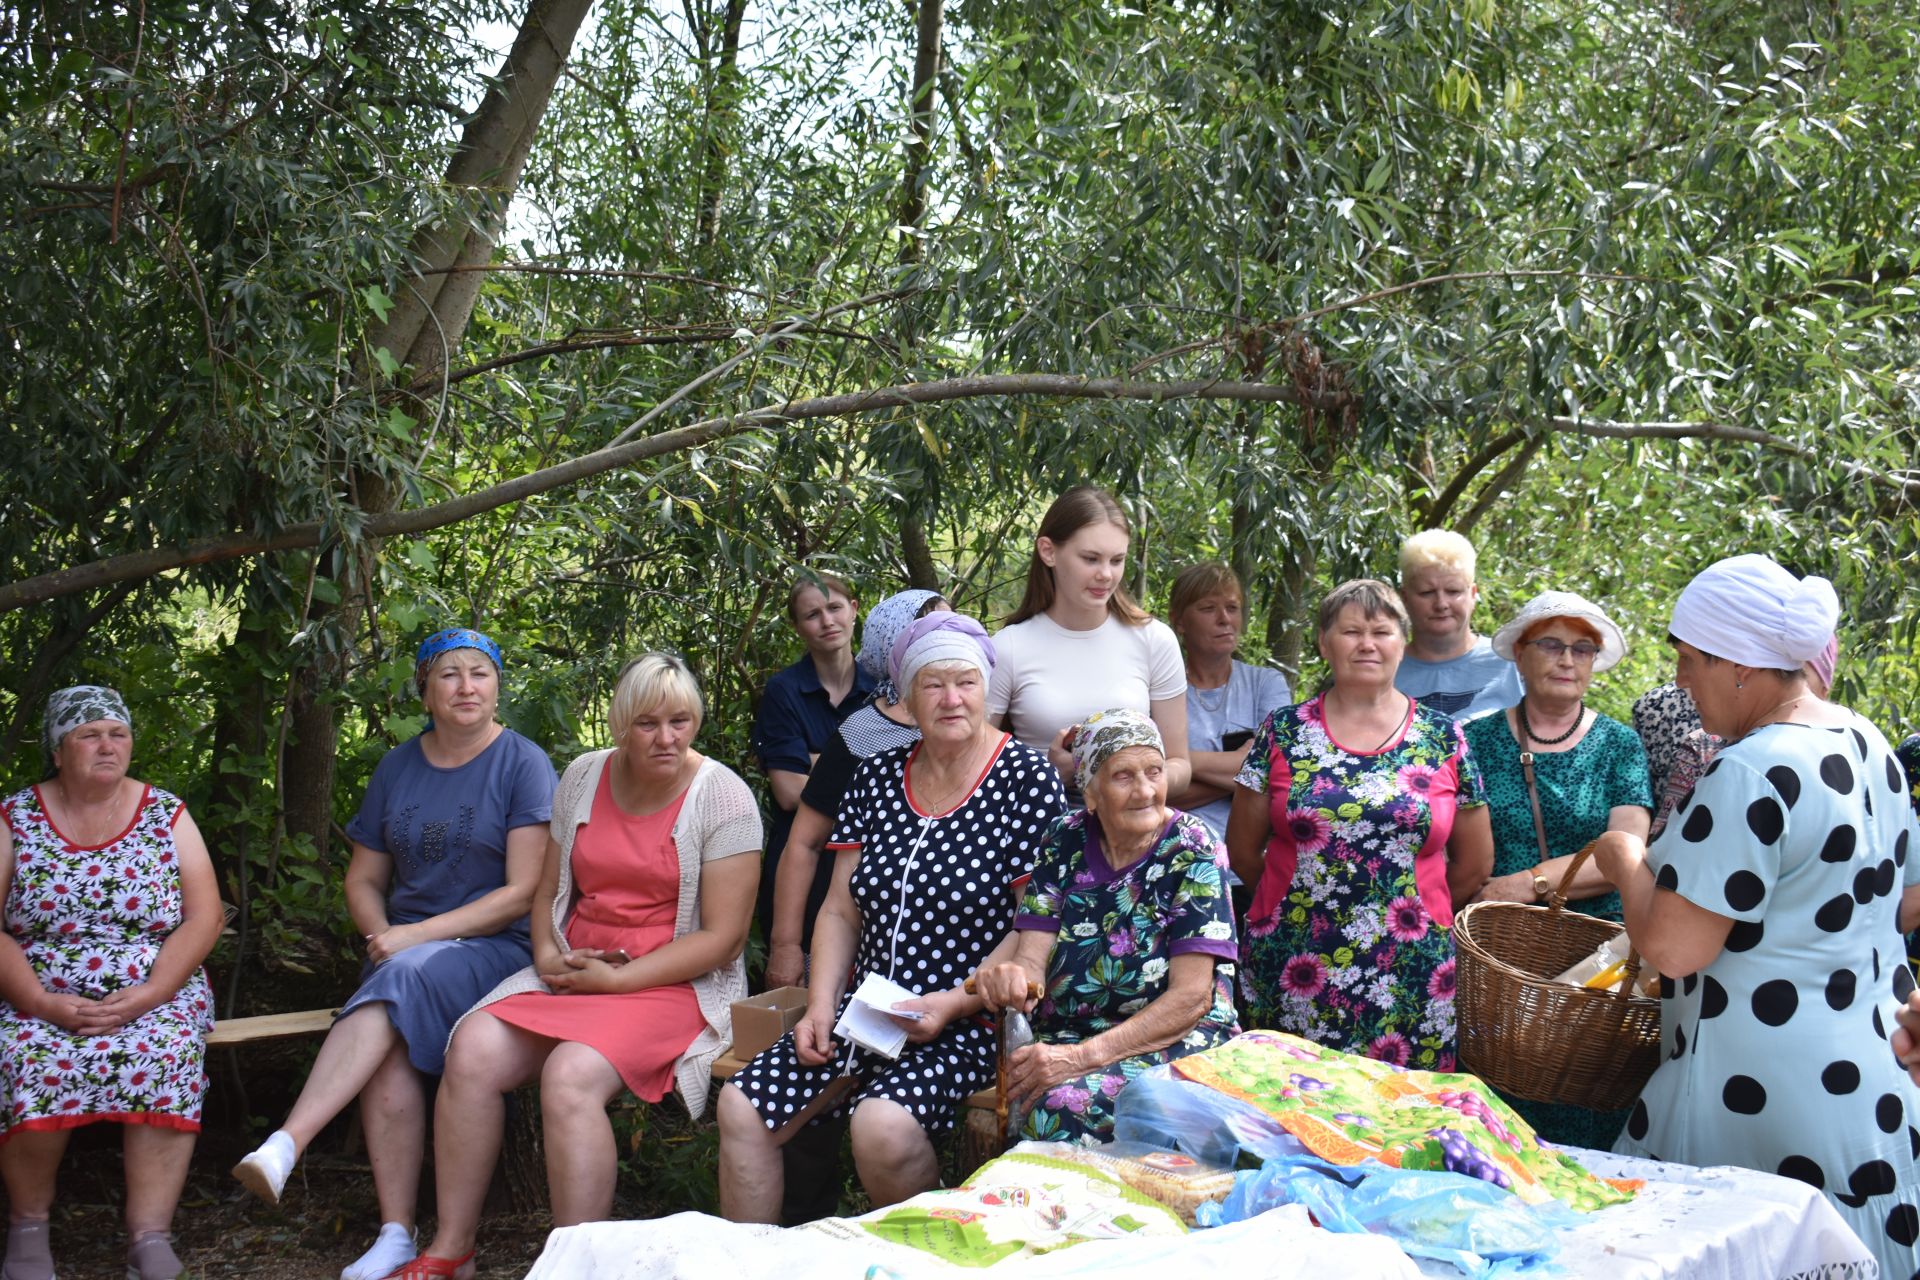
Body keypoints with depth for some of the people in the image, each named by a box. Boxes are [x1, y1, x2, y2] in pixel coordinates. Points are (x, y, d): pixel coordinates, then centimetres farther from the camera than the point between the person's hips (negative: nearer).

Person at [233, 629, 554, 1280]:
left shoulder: (523, 764, -2)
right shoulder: (398, 767, 14)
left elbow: (523, 892, -9)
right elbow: (363, 879, 19)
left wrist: (418, 936, -15)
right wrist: (384, 937, -3)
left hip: (496, 948, -4)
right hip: (403, 950, 4)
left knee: (404, 978, -36)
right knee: (390, 1053, -29)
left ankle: (285, 1145, -44)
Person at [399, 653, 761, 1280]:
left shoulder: (723, 798, -7)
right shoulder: (584, 777, 9)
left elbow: (722, 938, -10)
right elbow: (548, 891, 18)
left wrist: (615, 980, -15)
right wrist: (548, 953, -4)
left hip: (679, 985, -5)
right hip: (572, 970, 5)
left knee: (571, 1075, -32)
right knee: (473, 1051, -20)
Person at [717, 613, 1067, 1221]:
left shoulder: (1027, 780, -5)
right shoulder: (876, 777, 11)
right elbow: (841, 911, 12)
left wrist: (951, 1003, -17)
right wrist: (821, 1006, -2)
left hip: (970, 1021, -5)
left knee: (884, 1124, -30)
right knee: (741, 1106, -10)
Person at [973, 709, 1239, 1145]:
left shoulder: (1193, 849, -5)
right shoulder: (1067, 841, 7)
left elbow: (1191, 998, -12)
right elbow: (1033, 956, -1)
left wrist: (1083, 1057, -23)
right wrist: (1014, 978, -28)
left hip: (1177, 1043, -3)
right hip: (1064, 1036, 3)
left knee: (1064, 1104, -34)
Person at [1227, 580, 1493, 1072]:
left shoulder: (1442, 738, 6)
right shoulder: (1283, 733, 5)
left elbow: (1475, 864, 12)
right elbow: (1243, 850, 8)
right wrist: (1303, 901, 11)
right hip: (1294, 971, 0)